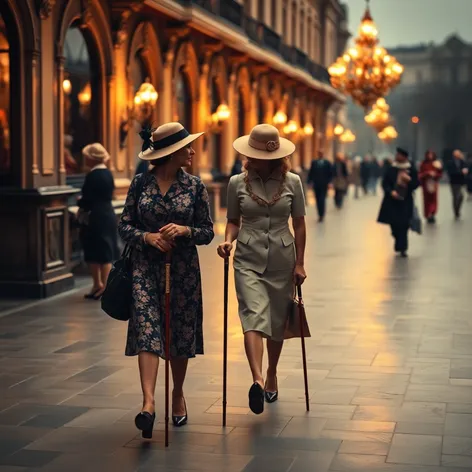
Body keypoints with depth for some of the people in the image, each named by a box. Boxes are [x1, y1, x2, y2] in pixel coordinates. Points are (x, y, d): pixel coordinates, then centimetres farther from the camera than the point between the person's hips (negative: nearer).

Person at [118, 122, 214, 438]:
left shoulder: (194, 186, 1)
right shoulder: (140, 183, 0)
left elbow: (208, 232, 3)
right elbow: (125, 225, 4)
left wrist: (184, 230, -16)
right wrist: (148, 237, -15)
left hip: (183, 268, 1)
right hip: (146, 267, -1)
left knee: (181, 333, 9)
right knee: (147, 329, -14)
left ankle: (178, 394, 29)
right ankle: (149, 402, -23)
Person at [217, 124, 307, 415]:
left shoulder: (292, 182, 1)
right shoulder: (238, 183, 1)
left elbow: (299, 224, 6)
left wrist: (299, 263, 3)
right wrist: (228, 240, -9)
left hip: (282, 259, 1)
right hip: (248, 259, -1)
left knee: (277, 321, 10)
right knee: (254, 315, -20)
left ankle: (271, 375, 32)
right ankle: (257, 380, -34)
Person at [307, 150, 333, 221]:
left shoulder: (327, 163, 0)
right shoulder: (314, 162, 7)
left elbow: (331, 173, 1)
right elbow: (311, 173, 9)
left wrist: (329, 182, -6)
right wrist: (309, 181, 3)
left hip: (324, 184, -3)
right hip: (316, 184, 3)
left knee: (322, 199, -9)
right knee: (318, 200, 4)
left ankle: (321, 215, -2)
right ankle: (320, 215, 11)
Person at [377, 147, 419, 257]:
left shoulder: (411, 170, 0)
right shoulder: (391, 170, 1)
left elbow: (416, 184, 1)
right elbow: (385, 183, 0)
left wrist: (409, 180, -18)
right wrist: (391, 192, -16)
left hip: (405, 202, -1)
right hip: (392, 201, 1)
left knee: (403, 225, -6)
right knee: (394, 224, 4)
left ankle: (402, 248, 1)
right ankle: (400, 245, 28)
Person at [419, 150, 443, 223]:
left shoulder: (437, 164, 4)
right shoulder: (423, 164, 1)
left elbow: (440, 174, 7)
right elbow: (420, 175, -1)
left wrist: (435, 175, -13)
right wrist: (428, 173, -16)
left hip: (434, 184, 1)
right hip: (426, 184, -1)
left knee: (433, 199, -7)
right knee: (427, 199, 1)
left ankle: (432, 214, -7)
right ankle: (428, 215, 8)